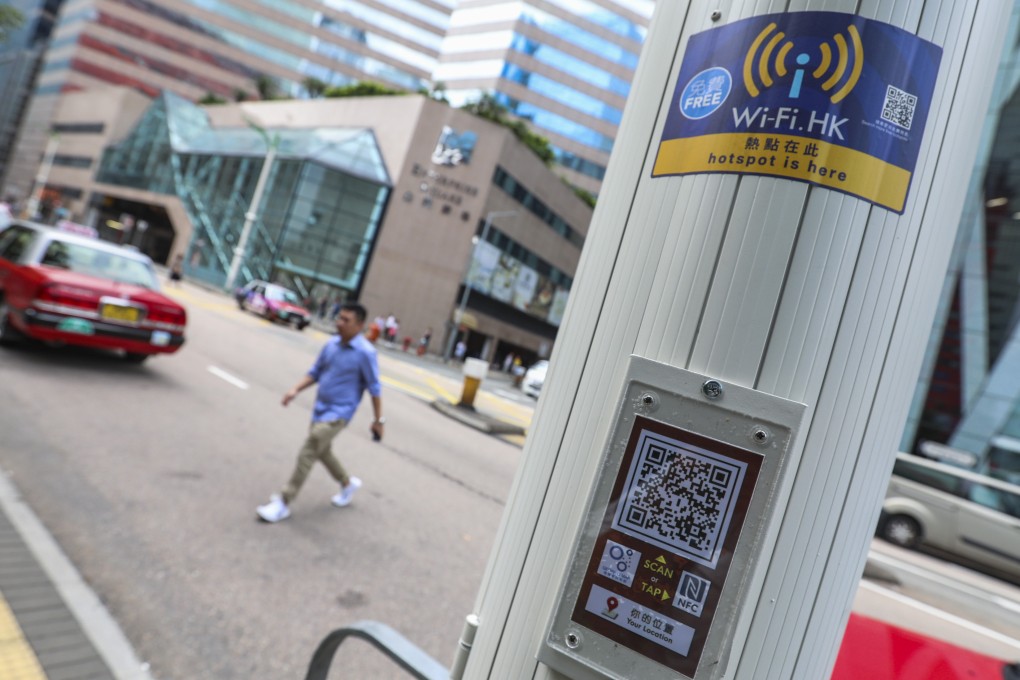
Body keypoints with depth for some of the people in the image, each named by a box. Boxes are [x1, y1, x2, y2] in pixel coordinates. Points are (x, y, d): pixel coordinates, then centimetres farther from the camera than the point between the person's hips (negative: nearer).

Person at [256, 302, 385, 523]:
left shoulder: (365, 353, -17)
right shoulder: (332, 344, 2)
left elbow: (374, 388, -11)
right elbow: (315, 372, 11)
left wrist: (379, 420, -6)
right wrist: (295, 390, -4)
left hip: (338, 413, -7)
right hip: (320, 408, 8)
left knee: (307, 454, -12)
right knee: (322, 452, 21)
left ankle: (283, 503, -2)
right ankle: (348, 484, 45)